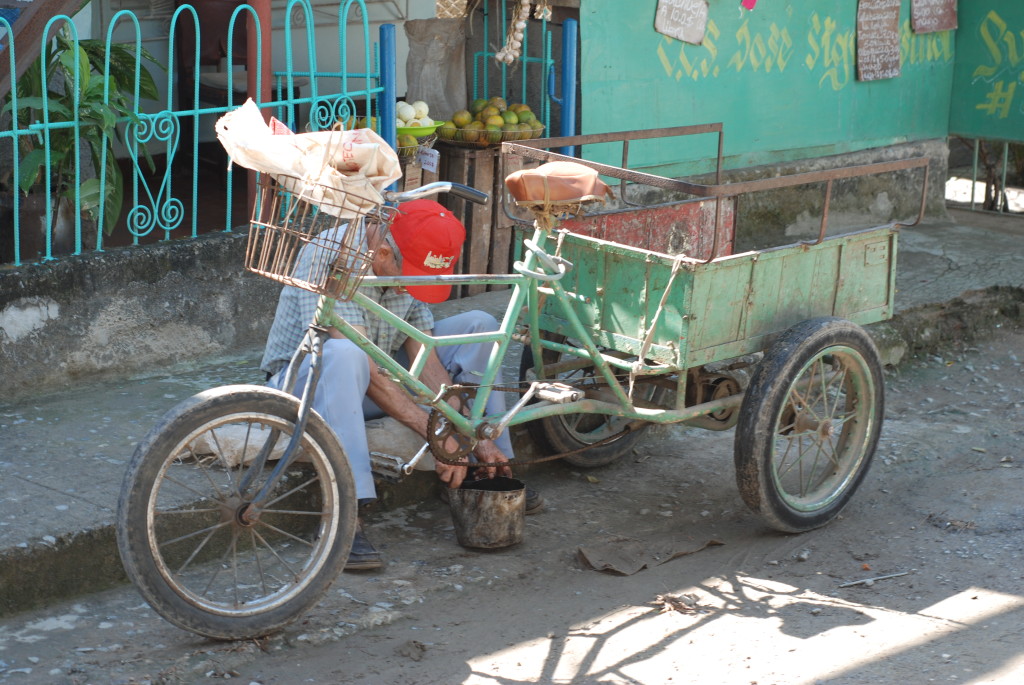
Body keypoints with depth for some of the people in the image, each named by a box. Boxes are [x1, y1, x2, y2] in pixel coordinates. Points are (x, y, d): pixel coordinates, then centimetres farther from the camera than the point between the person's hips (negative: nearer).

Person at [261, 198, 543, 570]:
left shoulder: (411, 268, -5)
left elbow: (426, 362, -5)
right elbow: (366, 365, -34)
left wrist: (474, 437, -15)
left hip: (378, 384, 7)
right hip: (303, 381, -7)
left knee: (478, 326, -3)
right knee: (344, 353, -42)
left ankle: (478, 477, 1)